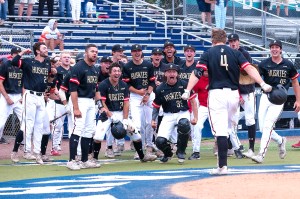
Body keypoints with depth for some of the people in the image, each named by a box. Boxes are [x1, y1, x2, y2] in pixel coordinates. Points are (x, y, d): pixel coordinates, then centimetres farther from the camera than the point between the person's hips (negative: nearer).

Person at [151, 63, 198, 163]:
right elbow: (156, 106, 10)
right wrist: (153, 120, -3)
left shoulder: (183, 85, -4)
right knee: (160, 141, -17)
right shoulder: (160, 89, -1)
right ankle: (168, 153, 23)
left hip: (183, 113, -1)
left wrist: (195, 117, -7)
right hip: (168, 116, 1)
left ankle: (181, 152, -12)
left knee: (184, 124, -39)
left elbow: (192, 101, 1)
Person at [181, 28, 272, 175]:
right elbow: (249, 68, -3)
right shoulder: (235, 53, 8)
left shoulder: (208, 54, 3)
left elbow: (197, 73, -8)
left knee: (220, 131, -8)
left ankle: (222, 166, -15)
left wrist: (187, 91, -11)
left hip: (216, 93, -3)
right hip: (233, 93, 3)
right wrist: (262, 84, -9)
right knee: (228, 127, 20)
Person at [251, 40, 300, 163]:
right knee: (262, 128, 1)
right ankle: (280, 141, 30)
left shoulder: (288, 65, 2)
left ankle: (261, 154, -17)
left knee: (267, 125, -16)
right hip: (266, 96, 3)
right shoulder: (264, 64, 0)